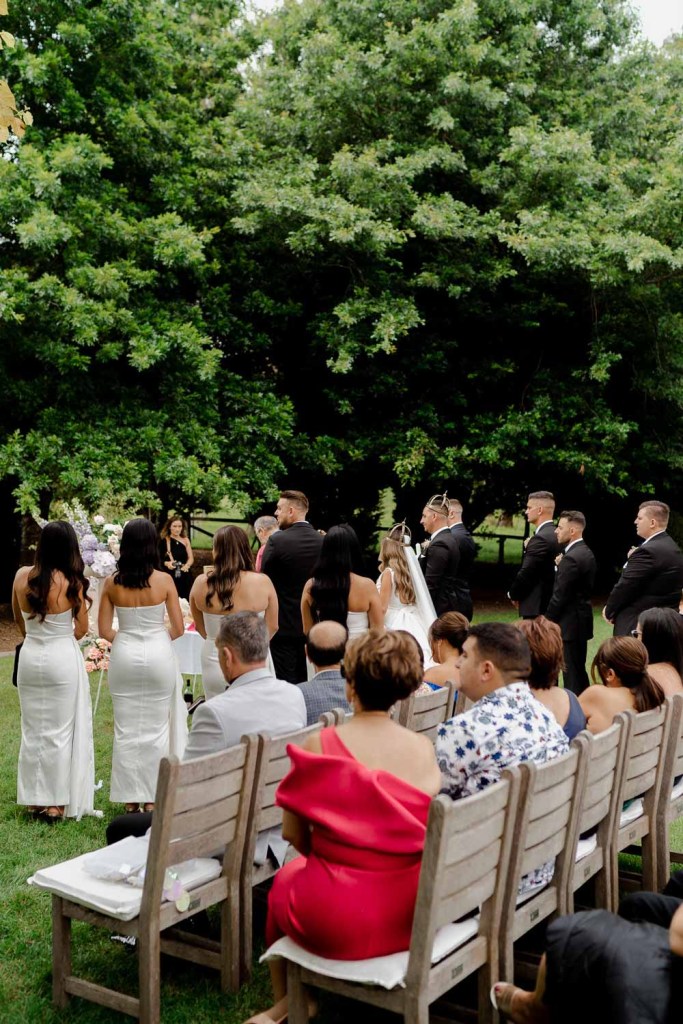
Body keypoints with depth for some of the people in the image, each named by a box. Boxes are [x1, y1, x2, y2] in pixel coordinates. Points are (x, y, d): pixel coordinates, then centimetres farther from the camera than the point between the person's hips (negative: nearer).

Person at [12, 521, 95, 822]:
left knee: (33, 729, 14)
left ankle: (34, 799, 22)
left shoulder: (22, 576, -4)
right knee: (60, 731, 6)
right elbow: (81, 629, -4)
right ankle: (56, 803, 11)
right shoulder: (72, 582, -14)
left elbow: (19, 620, 11)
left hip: (30, 656, 4)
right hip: (63, 659, -4)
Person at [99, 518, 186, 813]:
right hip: (158, 655, -1)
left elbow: (104, 630, -1)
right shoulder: (164, 580, -9)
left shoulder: (111, 583, -4)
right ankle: (152, 798, 14)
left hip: (124, 656, 2)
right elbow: (178, 628, -5)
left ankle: (130, 799, 16)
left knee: (126, 729, 10)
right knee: (155, 729, 9)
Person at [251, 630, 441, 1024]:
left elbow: (294, 833, -5)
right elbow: (422, 827, 6)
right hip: (411, 915, 3)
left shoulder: (320, 745, -13)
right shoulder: (424, 749, -6)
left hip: (336, 920, -3)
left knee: (286, 878, 30)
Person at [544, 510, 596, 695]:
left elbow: (559, 596, -19)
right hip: (581, 620, 10)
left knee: (571, 674, -4)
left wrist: (547, 622, -9)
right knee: (579, 671, 16)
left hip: (570, 623, -10)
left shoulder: (571, 558, -20)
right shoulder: (586, 553, 11)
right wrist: (560, 567, 3)